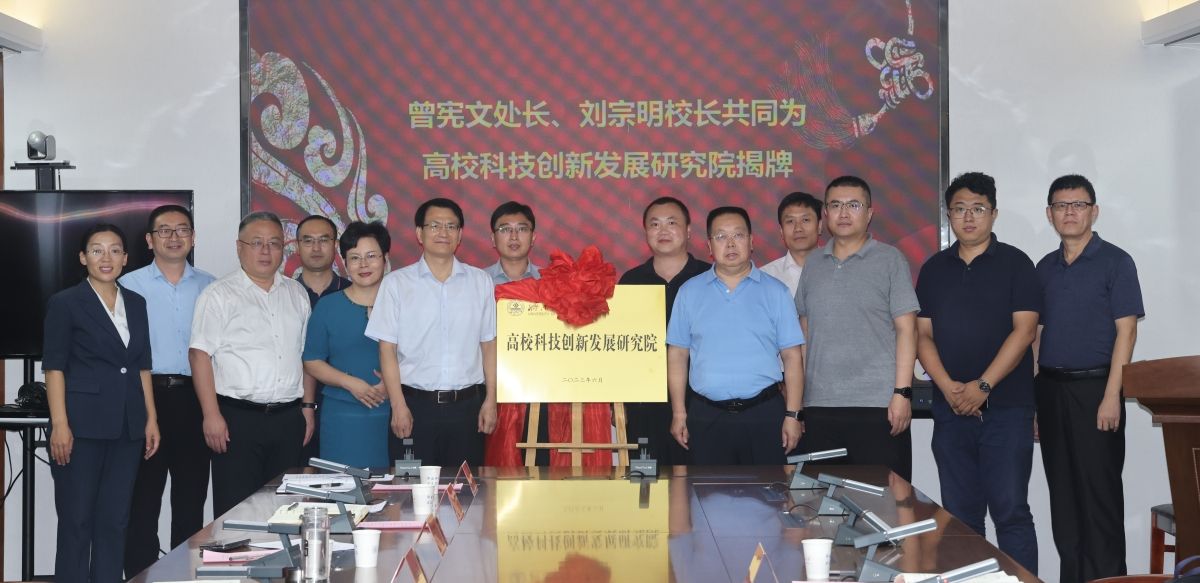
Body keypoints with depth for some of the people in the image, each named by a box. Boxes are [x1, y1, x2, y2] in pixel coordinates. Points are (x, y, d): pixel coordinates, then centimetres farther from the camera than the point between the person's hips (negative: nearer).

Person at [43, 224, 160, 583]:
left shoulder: (135, 304, 13)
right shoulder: (65, 303, -1)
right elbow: (54, 367, -6)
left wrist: (151, 419, 9)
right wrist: (59, 424, -14)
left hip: (127, 427, 5)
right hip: (83, 425, -4)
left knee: (114, 520, 7)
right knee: (77, 519, 0)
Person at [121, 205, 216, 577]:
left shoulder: (208, 287, 8)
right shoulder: (130, 286, 1)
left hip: (194, 398, 2)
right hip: (146, 396, -2)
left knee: (191, 497, 9)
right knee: (143, 496, 3)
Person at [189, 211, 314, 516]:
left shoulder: (296, 293, 15)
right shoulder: (219, 295, -1)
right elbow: (200, 355, -7)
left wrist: (308, 406, 11)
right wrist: (212, 416, -14)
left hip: (288, 418, 5)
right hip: (238, 417, -4)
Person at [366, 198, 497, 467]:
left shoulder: (481, 282, 8)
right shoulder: (396, 283, 3)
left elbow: (489, 345, 8)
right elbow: (388, 350, 0)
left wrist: (490, 400, 2)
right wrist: (399, 406, -7)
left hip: (467, 405, 1)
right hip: (415, 404, -1)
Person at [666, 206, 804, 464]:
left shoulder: (775, 291, 4)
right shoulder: (690, 292, 7)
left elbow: (792, 357, 3)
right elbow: (678, 355, 8)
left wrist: (793, 415, -4)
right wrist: (679, 413, 2)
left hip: (764, 413, -1)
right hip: (707, 415, 1)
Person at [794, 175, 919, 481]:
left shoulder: (890, 260, 2)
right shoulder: (813, 265, 14)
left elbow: (906, 330, -3)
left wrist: (902, 392, -11)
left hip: (878, 406, -4)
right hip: (818, 407, 4)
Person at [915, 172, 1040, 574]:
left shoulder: (1015, 263, 0)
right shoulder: (934, 269, 12)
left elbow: (1024, 330, -8)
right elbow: (922, 334, 8)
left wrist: (982, 386, -15)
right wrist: (947, 387, -7)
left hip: (1006, 407, -4)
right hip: (950, 408, 4)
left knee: (1010, 510, -5)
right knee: (959, 514, 7)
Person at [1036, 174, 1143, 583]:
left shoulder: (1115, 262, -4)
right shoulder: (1045, 268, 12)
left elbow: (1126, 331, -9)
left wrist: (1111, 396, -16)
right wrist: (1034, 396, 9)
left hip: (1094, 388, -5)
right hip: (1051, 389, 5)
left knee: (1099, 489, -4)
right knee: (1062, 489, 9)